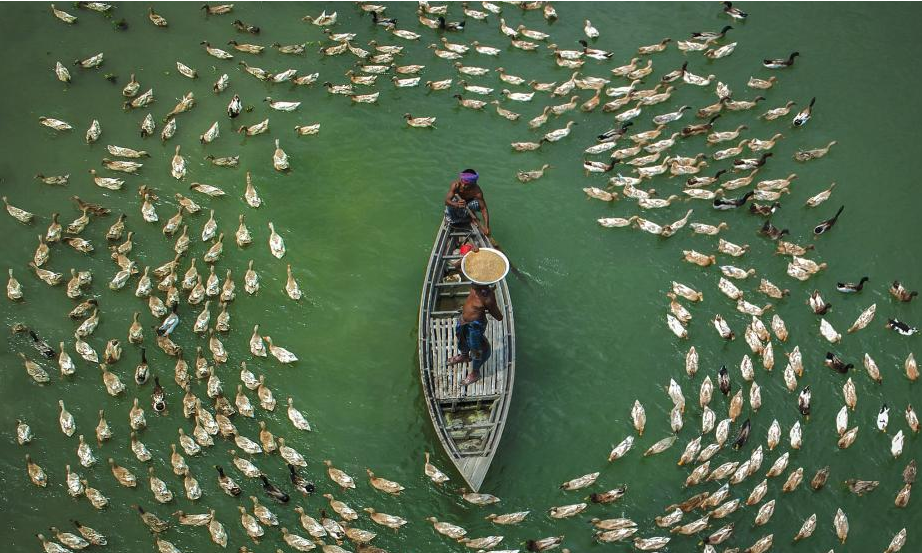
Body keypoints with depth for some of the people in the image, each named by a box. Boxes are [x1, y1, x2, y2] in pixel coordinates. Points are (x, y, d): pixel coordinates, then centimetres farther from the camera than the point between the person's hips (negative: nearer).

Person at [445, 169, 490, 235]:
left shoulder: (477, 191, -34)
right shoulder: (455, 185, -34)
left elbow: (484, 209, -33)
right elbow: (447, 201, -40)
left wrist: (486, 227, -43)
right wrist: (457, 204, -64)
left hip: (469, 202, 0)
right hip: (455, 201, 0)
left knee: (477, 204, -32)